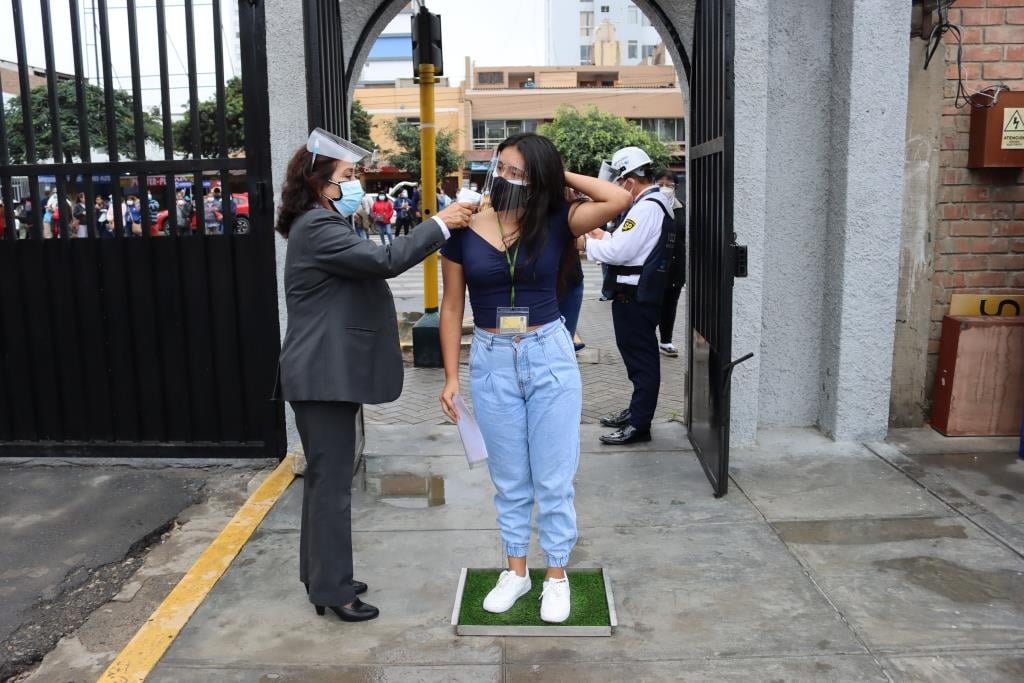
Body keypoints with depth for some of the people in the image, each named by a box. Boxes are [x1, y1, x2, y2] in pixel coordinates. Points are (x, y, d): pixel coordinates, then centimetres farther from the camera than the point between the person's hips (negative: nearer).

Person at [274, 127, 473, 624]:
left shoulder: (324, 225, 20)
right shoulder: (318, 228, -15)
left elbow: (367, 269, 20)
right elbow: (383, 260, -24)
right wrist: (440, 225, -17)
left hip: (329, 373, 11)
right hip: (324, 375, -11)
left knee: (326, 478, 16)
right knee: (331, 481, -3)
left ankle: (323, 577, 27)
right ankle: (332, 589, 8)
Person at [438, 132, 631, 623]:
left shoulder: (554, 223, -6)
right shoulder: (464, 230, -3)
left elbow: (619, 200, -19)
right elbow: (452, 307, 1)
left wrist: (561, 175, -9)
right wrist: (451, 377, -1)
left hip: (550, 358, -1)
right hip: (491, 362, 1)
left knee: (553, 477, 7)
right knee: (508, 478, 14)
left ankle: (557, 575, 25)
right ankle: (515, 571, 32)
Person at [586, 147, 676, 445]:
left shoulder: (646, 208, -19)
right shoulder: (655, 203, 14)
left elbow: (618, 251, -21)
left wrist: (586, 243, -8)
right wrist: (601, 235, 8)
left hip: (634, 296, -10)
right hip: (640, 292, 10)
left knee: (640, 358, -4)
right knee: (639, 356, 18)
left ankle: (639, 425, 4)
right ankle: (637, 412, 31)